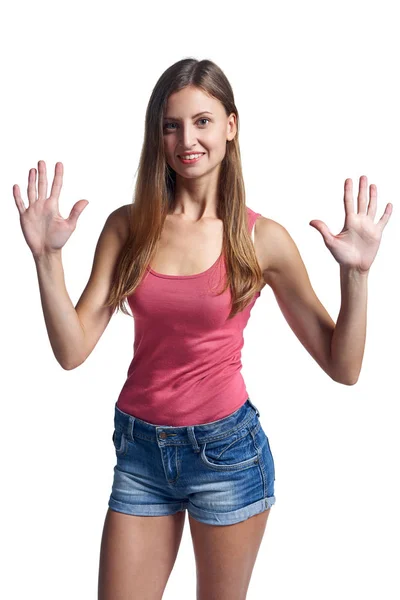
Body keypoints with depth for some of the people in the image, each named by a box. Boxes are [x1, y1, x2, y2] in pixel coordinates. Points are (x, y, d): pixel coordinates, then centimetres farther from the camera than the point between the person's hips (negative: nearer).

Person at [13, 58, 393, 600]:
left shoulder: (261, 238, -8)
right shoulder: (127, 227, -2)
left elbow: (342, 367, -7)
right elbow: (73, 351, -9)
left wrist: (355, 272, -19)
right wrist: (47, 255, -17)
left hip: (226, 448, -2)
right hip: (141, 450, 2)